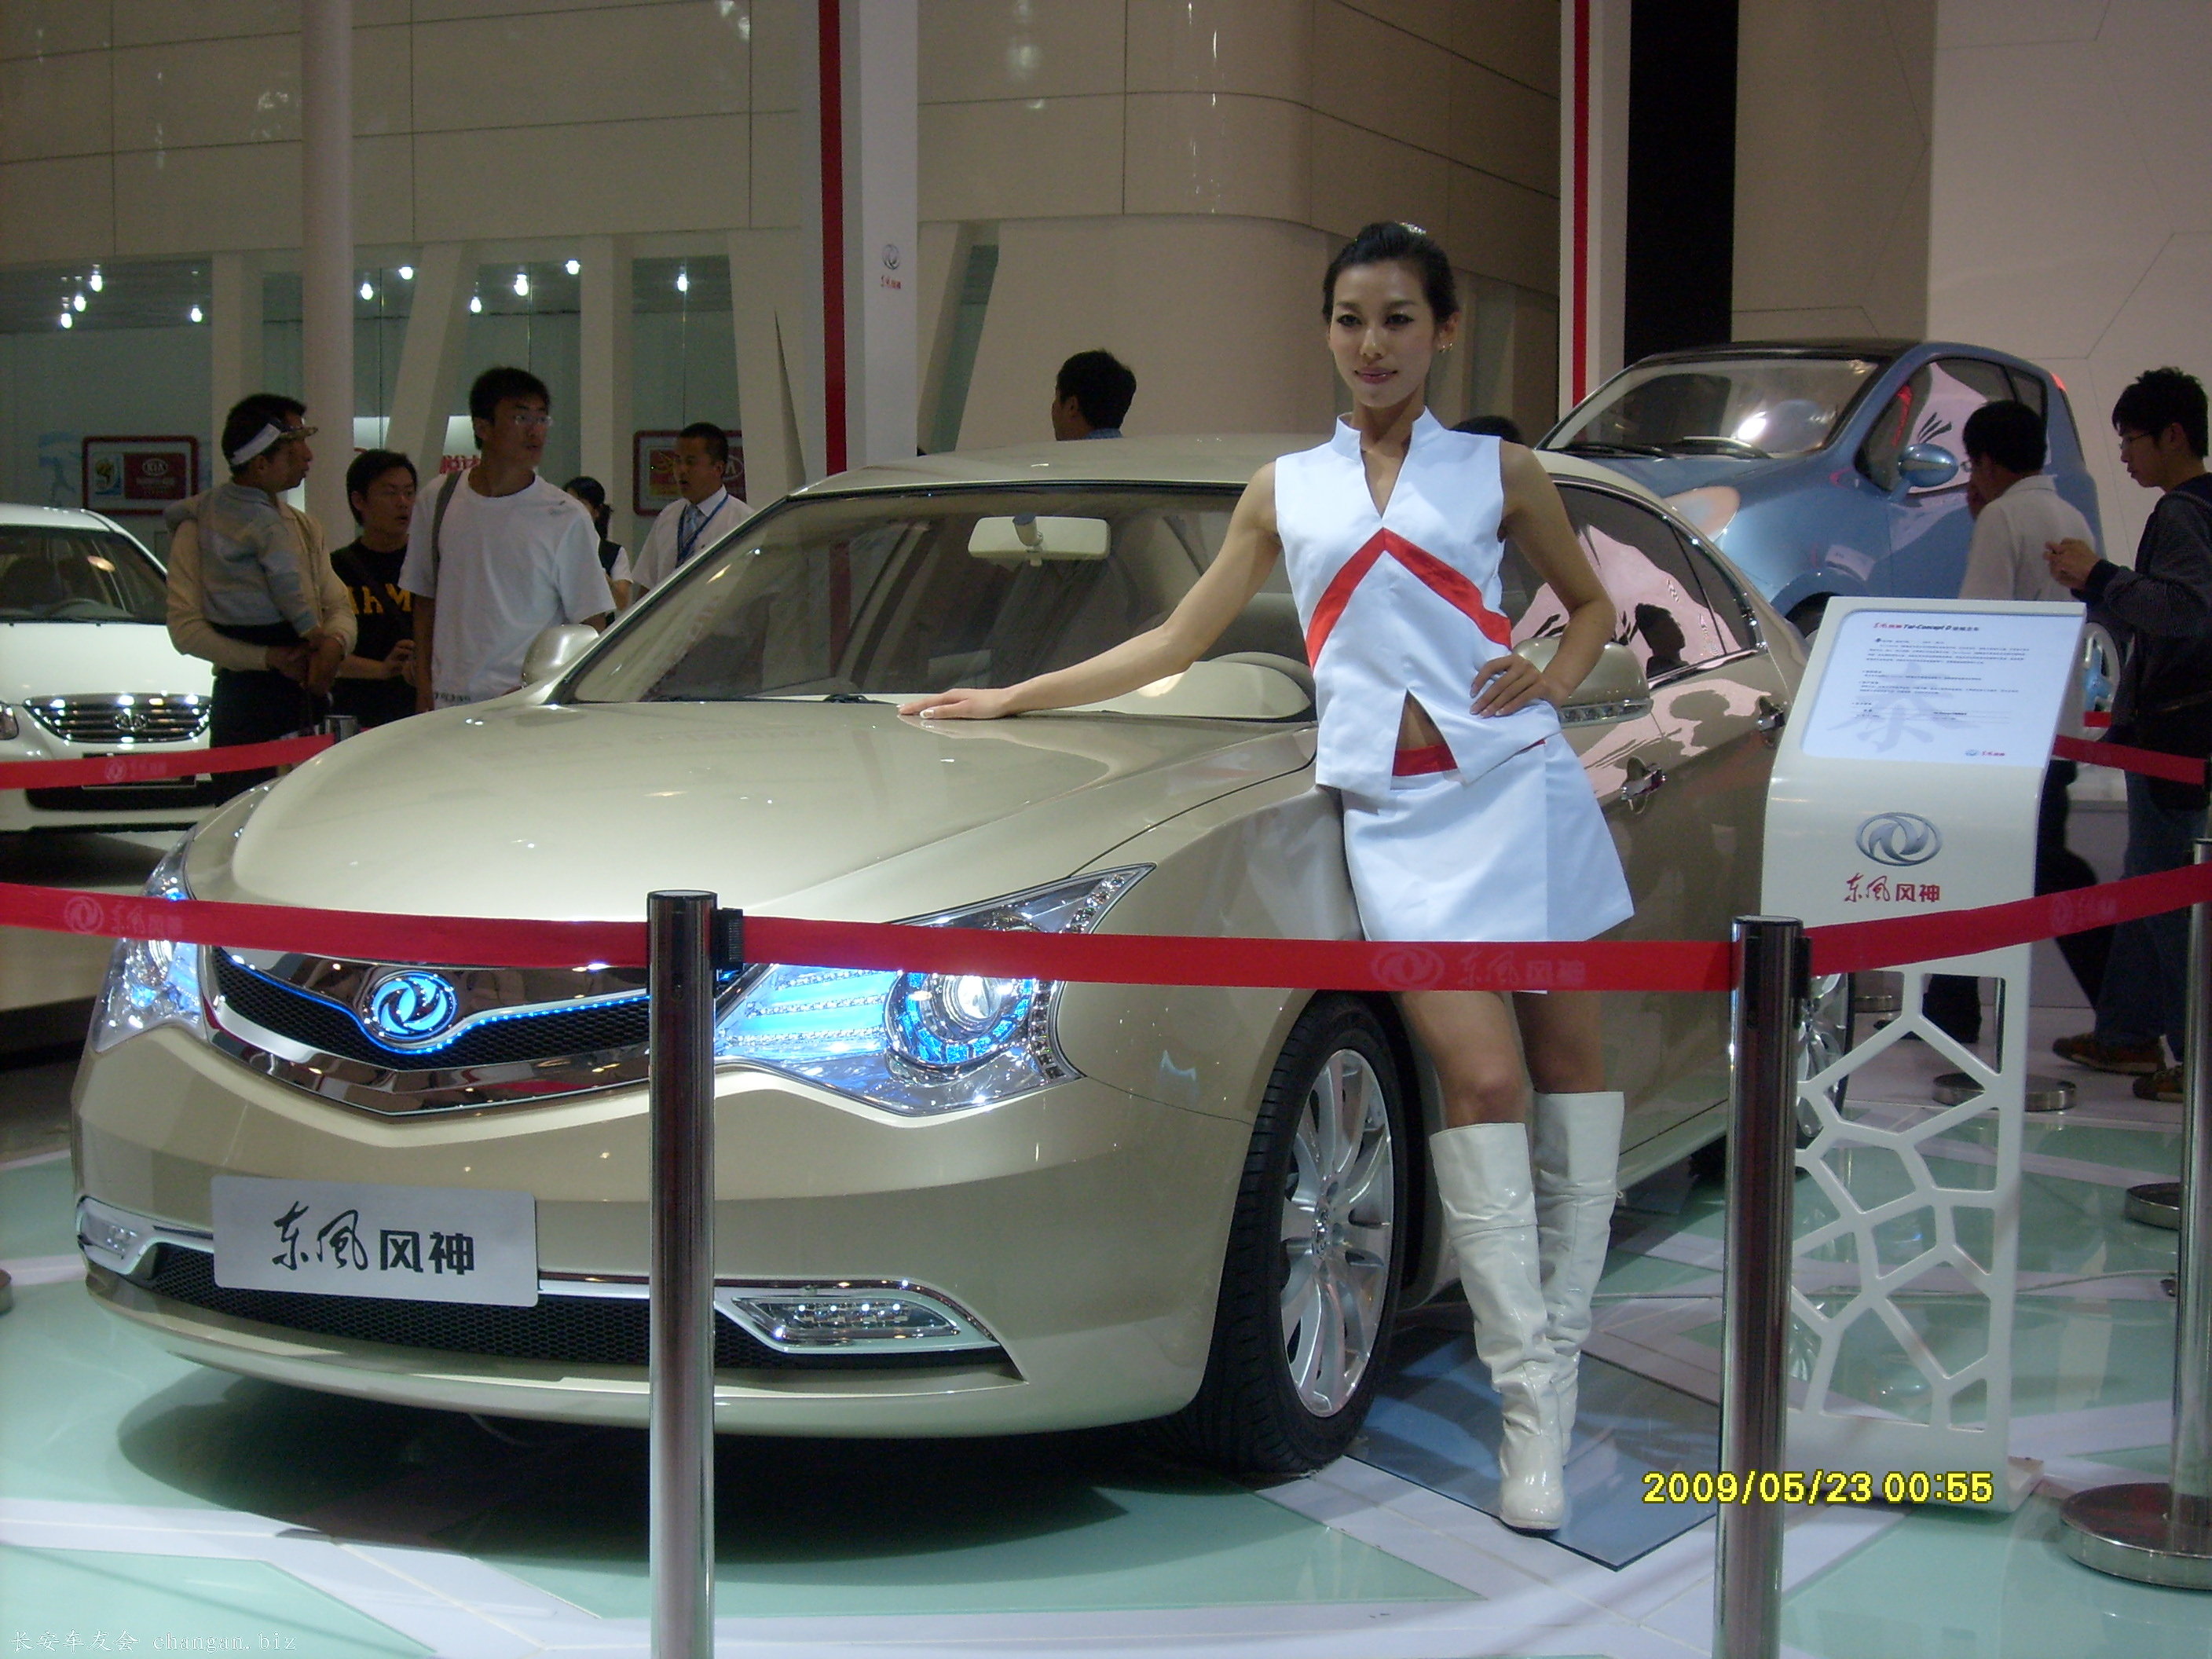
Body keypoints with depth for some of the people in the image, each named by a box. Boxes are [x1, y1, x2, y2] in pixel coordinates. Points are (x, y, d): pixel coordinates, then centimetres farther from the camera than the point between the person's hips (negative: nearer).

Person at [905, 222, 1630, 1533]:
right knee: (1479, 1078, -12)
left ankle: (1562, 1337, 13)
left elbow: (1592, 602, 22)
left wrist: (1553, 684, 1)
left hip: (1517, 781, 1)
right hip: (1392, 806, -1)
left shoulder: (1498, 472, 12)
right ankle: (1531, 1398, -10)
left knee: (1567, 1059, 2)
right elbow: (1179, 644, 20)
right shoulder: (1286, 491, 15)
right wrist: (1010, 699, 19)